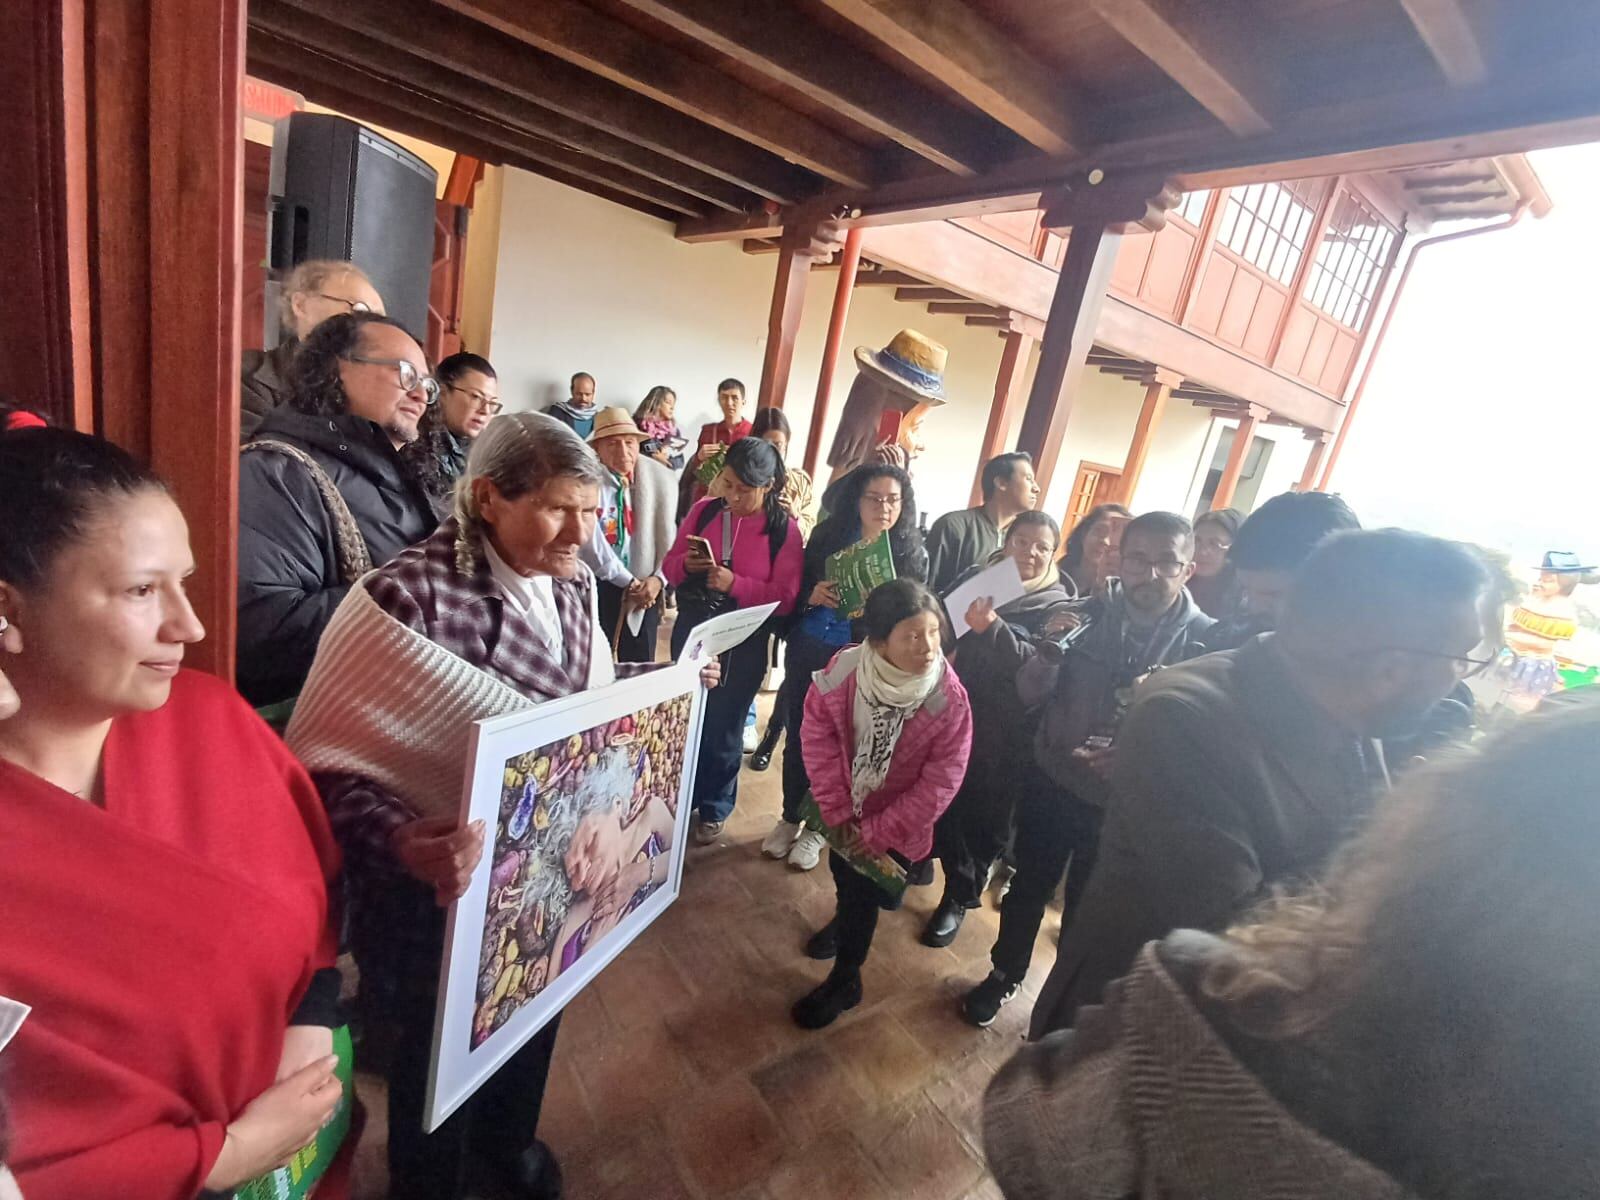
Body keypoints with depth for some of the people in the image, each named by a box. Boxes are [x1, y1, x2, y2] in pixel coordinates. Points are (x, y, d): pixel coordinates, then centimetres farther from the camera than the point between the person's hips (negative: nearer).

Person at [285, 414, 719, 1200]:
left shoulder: (572, 585, -3)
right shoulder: (411, 593, -27)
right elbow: (329, 761, -26)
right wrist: (400, 839, -42)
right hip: (442, 893, -6)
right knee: (440, 1051, 21)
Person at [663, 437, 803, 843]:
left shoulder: (784, 529, -9)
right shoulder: (703, 510, 0)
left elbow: (785, 597, -13)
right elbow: (670, 566, 6)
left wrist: (735, 584, -25)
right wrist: (686, 564, -17)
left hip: (744, 642, -3)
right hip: (691, 630, 3)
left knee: (723, 725, 10)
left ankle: (714, 809, 30)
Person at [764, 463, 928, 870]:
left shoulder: (912, 554, -6)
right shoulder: (827, 535, -1)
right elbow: (795, 588, 7)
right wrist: (813, 596, -15)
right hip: (808, 652, 2)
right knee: (797, 736, 12)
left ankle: (817, 828, 32)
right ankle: (790, 818, 34)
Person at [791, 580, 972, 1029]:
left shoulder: (949, 698, -28)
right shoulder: (845, 669, -26)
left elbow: (940, 781, -20)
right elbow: (818, 731, -13)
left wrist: (878, 832, -16)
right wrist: (836, 808, -14)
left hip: (896, 823, -2)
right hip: (846, 809, 3)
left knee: (868, 895, 13)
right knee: (846, 883, 26)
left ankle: (844, 980, 41)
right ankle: (848, 917, 62)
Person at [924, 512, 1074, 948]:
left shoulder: (1056, 606, -3)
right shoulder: (975, 577, 6)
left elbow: (1038, 664, -18)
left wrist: (991, 628, -31)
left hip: (1002, 732, -2)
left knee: (983, 815, 9)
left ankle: (960, 898, 29)